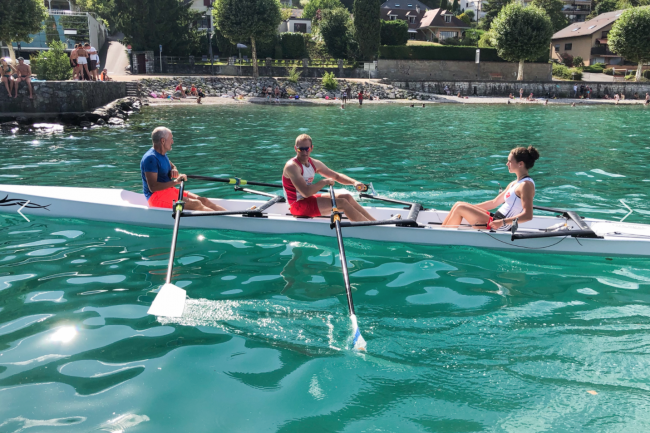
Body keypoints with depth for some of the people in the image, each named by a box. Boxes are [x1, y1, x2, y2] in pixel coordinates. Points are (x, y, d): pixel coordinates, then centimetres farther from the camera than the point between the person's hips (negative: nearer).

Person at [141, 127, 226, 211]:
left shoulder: (162, 154, 12)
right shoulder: (151, 158, -19)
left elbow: (171, 165, 30)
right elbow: (152, 187, -25)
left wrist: (174, 170, 4)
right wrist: (175, 182, -24)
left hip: (170, 190, 10)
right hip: (156, 196, -10)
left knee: (203, 200, -5)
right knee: (196, 204, -24)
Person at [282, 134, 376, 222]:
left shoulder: (314, 164, 6)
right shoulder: (292, 166, -19)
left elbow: (337, 176, 14)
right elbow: (306, 192, -30)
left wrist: (354, 182, -3)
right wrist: (324, 182, -18)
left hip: (310, 199, 9)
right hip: (299, 205, -9)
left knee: (347, 197, 1)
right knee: (342, 203, -17)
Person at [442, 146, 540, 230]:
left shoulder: (526, 185, -13)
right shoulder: (514, 184, 17)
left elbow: (528, 215, -24)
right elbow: (494, 202, 22)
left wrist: (502, 222, -31)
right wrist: (470, 207, 18)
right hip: (496, 219, 10)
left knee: (460, 208, -10)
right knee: (459, 204, 7)